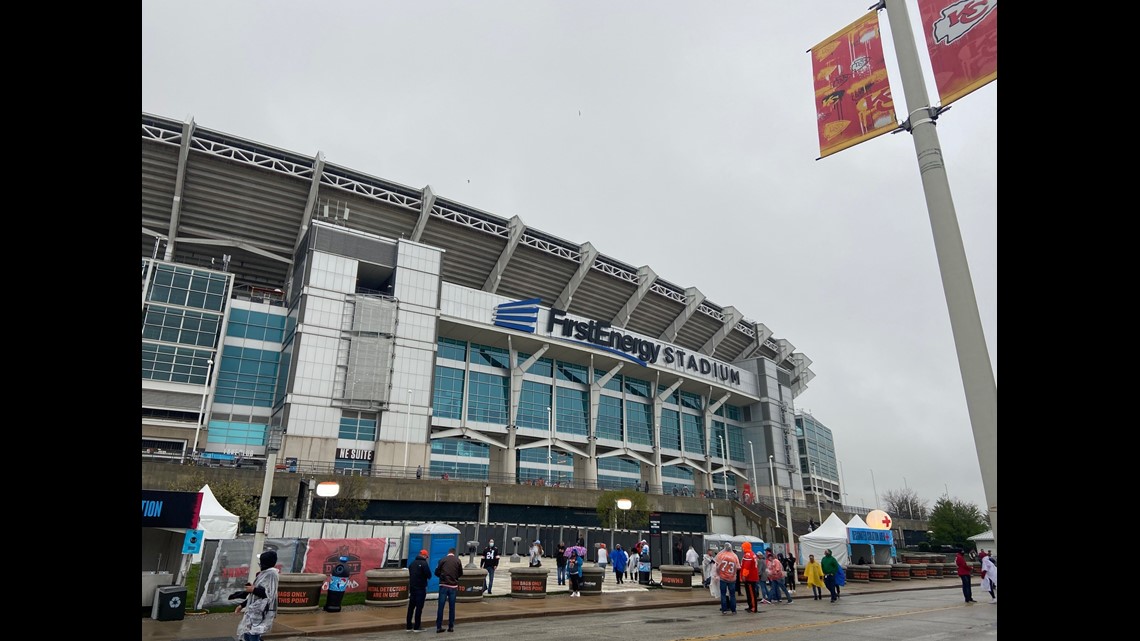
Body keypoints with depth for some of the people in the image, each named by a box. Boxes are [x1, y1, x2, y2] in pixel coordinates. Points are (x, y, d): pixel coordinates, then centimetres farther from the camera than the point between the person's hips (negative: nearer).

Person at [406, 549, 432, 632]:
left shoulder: (412, 563, 9)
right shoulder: (424, 563, -14)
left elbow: (410, 574, 13)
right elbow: (429, 575, -15)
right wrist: (426, 577, 5)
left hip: (412, 587, 7)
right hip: (421, 588, -7)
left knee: (411, 607, 12)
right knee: (419, 607, -1)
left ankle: (409, 626, 16)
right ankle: (417, 627, 1)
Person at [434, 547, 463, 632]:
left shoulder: (442, 560, -3)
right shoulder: (457, 560, 0)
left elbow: (437, 572, 0)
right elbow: (460, 573, 7)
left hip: (443, 585, -1)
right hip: (453, 586, 1)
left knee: (440, 607, 4)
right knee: (452, 607, 9)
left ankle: (439, 627, 4)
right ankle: (451, 627, 12)